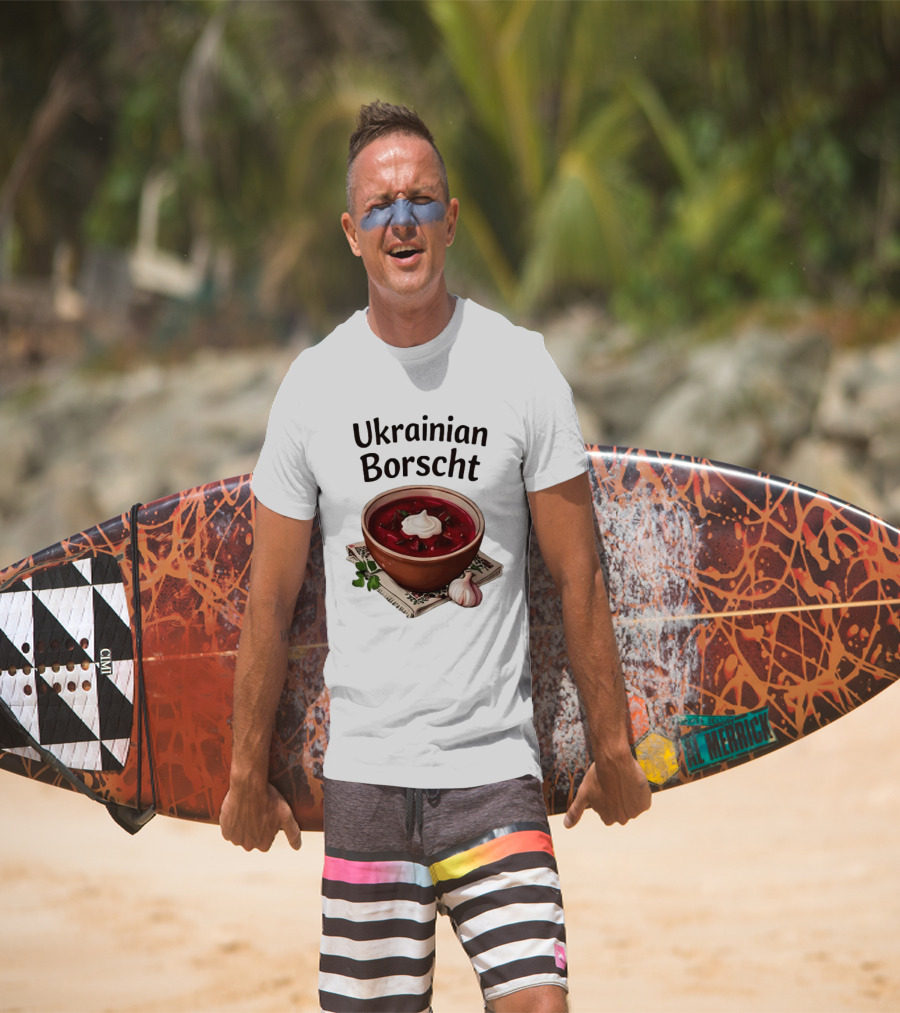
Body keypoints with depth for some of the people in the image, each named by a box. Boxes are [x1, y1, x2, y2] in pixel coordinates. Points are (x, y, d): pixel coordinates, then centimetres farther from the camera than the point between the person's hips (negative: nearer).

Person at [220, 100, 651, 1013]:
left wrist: (611, 748, 5)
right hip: (363, 769, 1)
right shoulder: (314, 383, 3)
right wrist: (248, 773, 10)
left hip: (495, 769, -1)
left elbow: (577, 577, 3)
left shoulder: (522, 368, -1)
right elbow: (270, 598, 8)